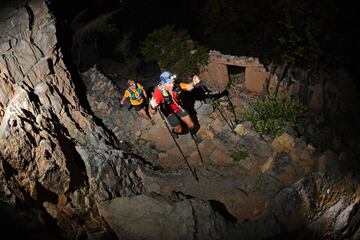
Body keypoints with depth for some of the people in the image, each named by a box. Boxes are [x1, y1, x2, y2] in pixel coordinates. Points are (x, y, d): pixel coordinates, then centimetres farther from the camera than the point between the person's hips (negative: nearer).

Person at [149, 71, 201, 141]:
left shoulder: (175, 85, -28)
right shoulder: (158, 92, -39)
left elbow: (188, 87, -13)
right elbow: (153, 112, -40)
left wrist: (194, 84, -37)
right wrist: (153, 107, -65)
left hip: (178, 107, 3)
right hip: (169, 112, -3)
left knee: (191, 125, 7)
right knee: (179, 130, 8)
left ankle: (193, 134, 42)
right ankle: (174, 131, 46)